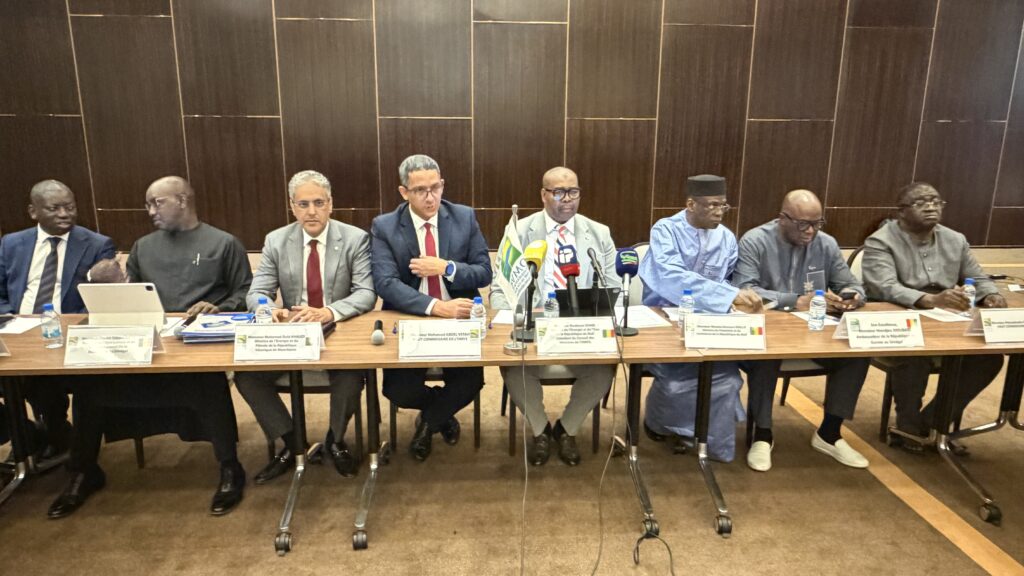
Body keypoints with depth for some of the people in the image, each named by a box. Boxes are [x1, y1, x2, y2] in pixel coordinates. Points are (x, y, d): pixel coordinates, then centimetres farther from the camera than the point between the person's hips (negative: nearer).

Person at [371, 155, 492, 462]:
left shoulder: (465, 217, 1)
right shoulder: (384, 226, -4)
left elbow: (484, 273, 0)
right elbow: (386, 283, -16)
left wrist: (446, 268, -19)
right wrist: (436, 307, -29)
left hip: (459, 321, 1)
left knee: (471, 382, -20)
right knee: (398, 390, -17)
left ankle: (428, 421, 15)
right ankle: (441, 412, 21)